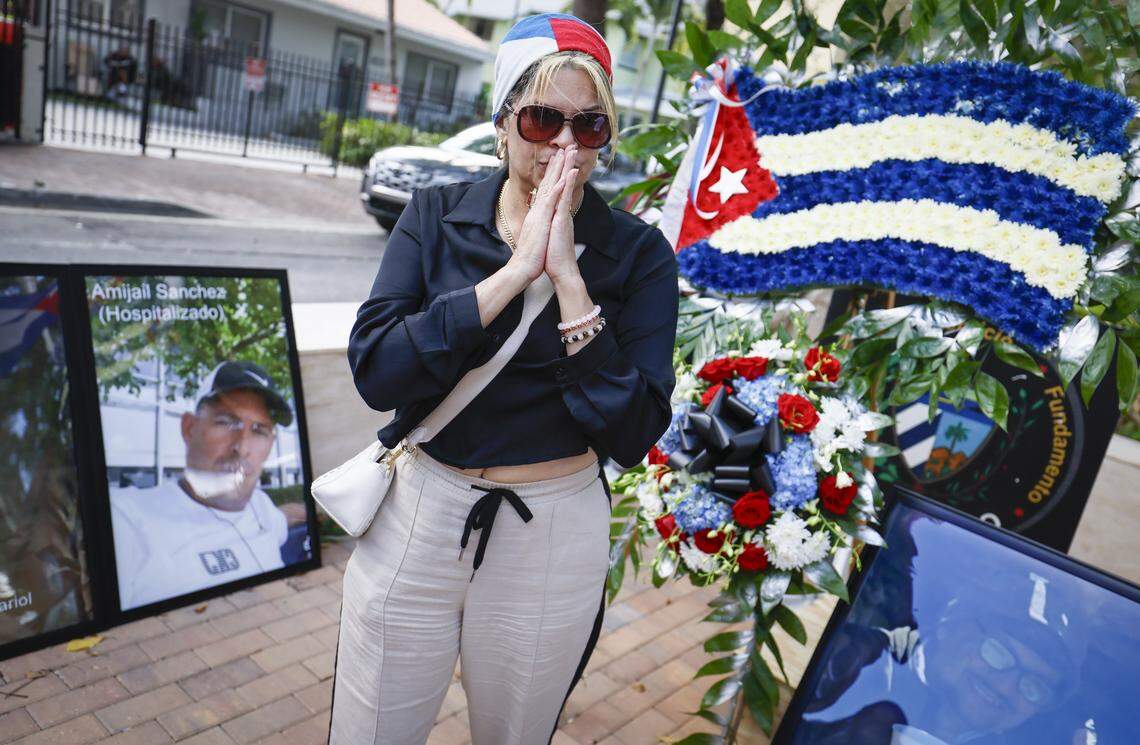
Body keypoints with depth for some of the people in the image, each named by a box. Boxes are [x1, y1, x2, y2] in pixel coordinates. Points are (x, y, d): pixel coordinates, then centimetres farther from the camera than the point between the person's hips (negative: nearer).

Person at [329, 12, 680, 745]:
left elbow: (631, 434, -16)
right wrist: (514, 272, -22)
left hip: (552, 536, 0)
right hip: (416, 518, 1)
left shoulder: (637, 254, -8)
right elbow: (375, 373, -16)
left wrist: (567, 280, -22)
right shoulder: (437, 216, -4)